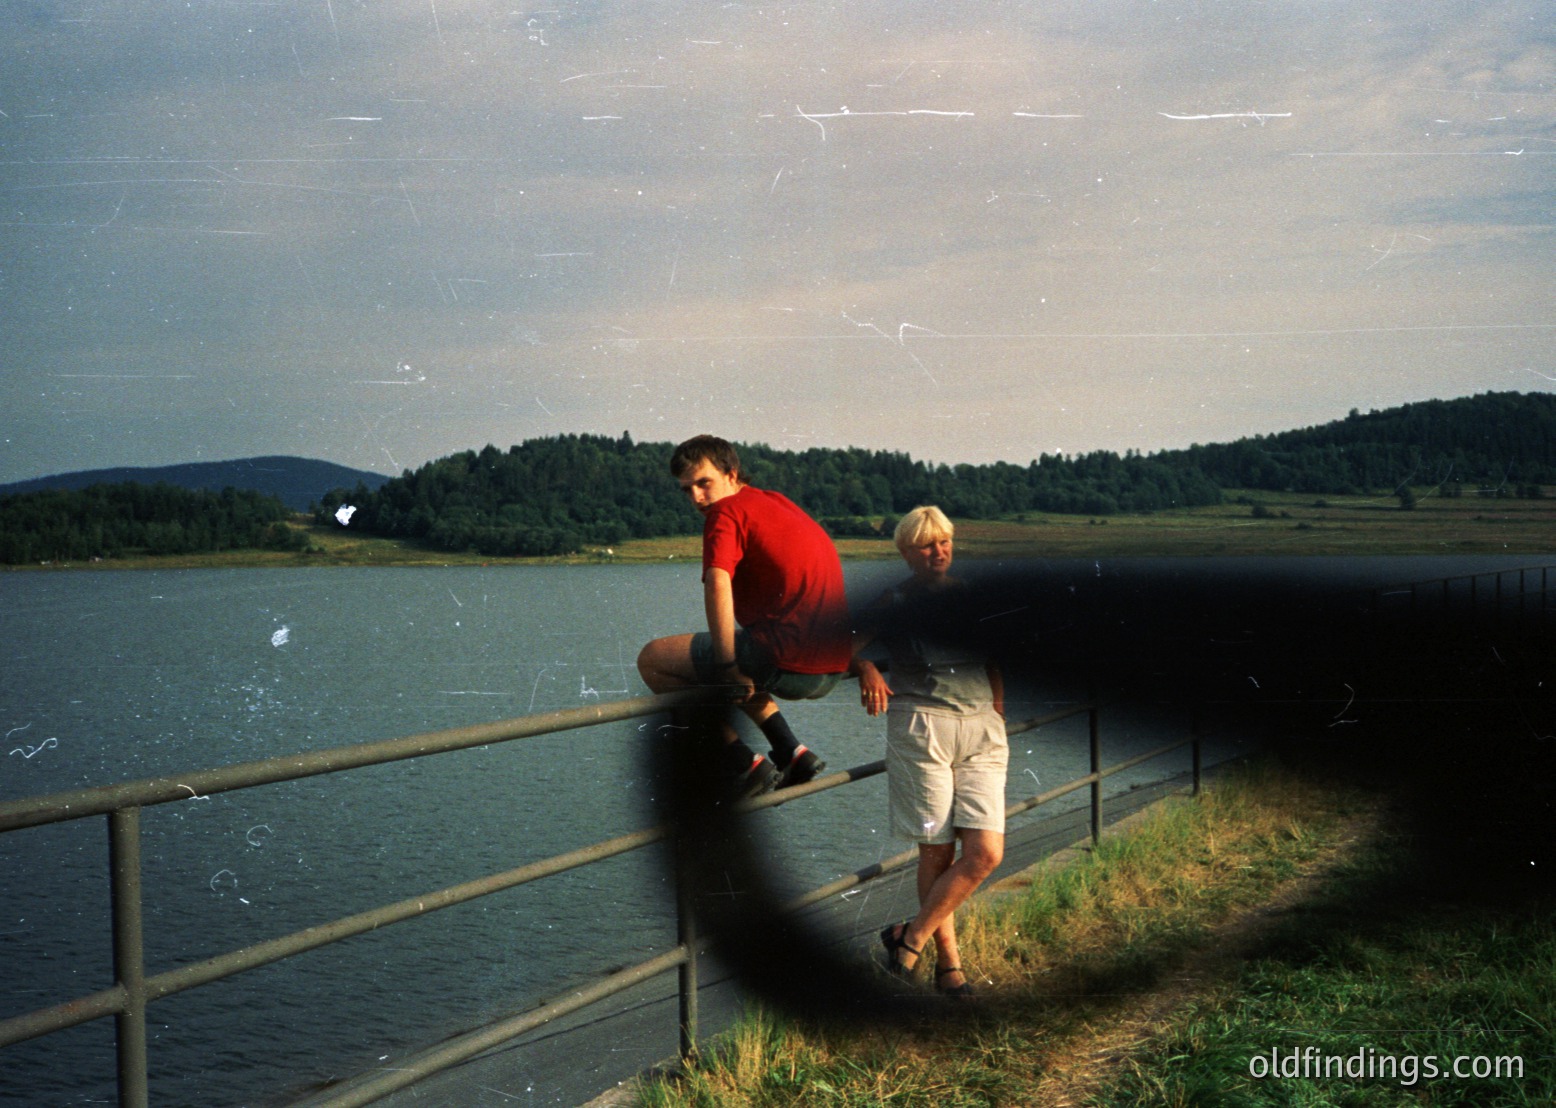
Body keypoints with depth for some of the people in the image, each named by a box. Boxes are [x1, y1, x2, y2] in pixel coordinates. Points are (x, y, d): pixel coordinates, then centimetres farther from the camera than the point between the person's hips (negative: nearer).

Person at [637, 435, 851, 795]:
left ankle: (745, 764, 0)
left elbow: (718, 583, -22)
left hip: (787, 663, -9)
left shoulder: (726, 511, -5)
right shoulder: (779, 502, 21)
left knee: (653, 659, 4)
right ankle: (792, 753, 20)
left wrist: (728, 668, -17)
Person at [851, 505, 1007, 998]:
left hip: (982, 731, 4)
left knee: (986, 852, -9)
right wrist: (866, 669, -20)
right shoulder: (895, 601, 7)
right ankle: (948, 961, 10)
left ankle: (911, 935, 5)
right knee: (937, 851, -3)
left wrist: (998, 715, 17)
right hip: (922, 728, -4)